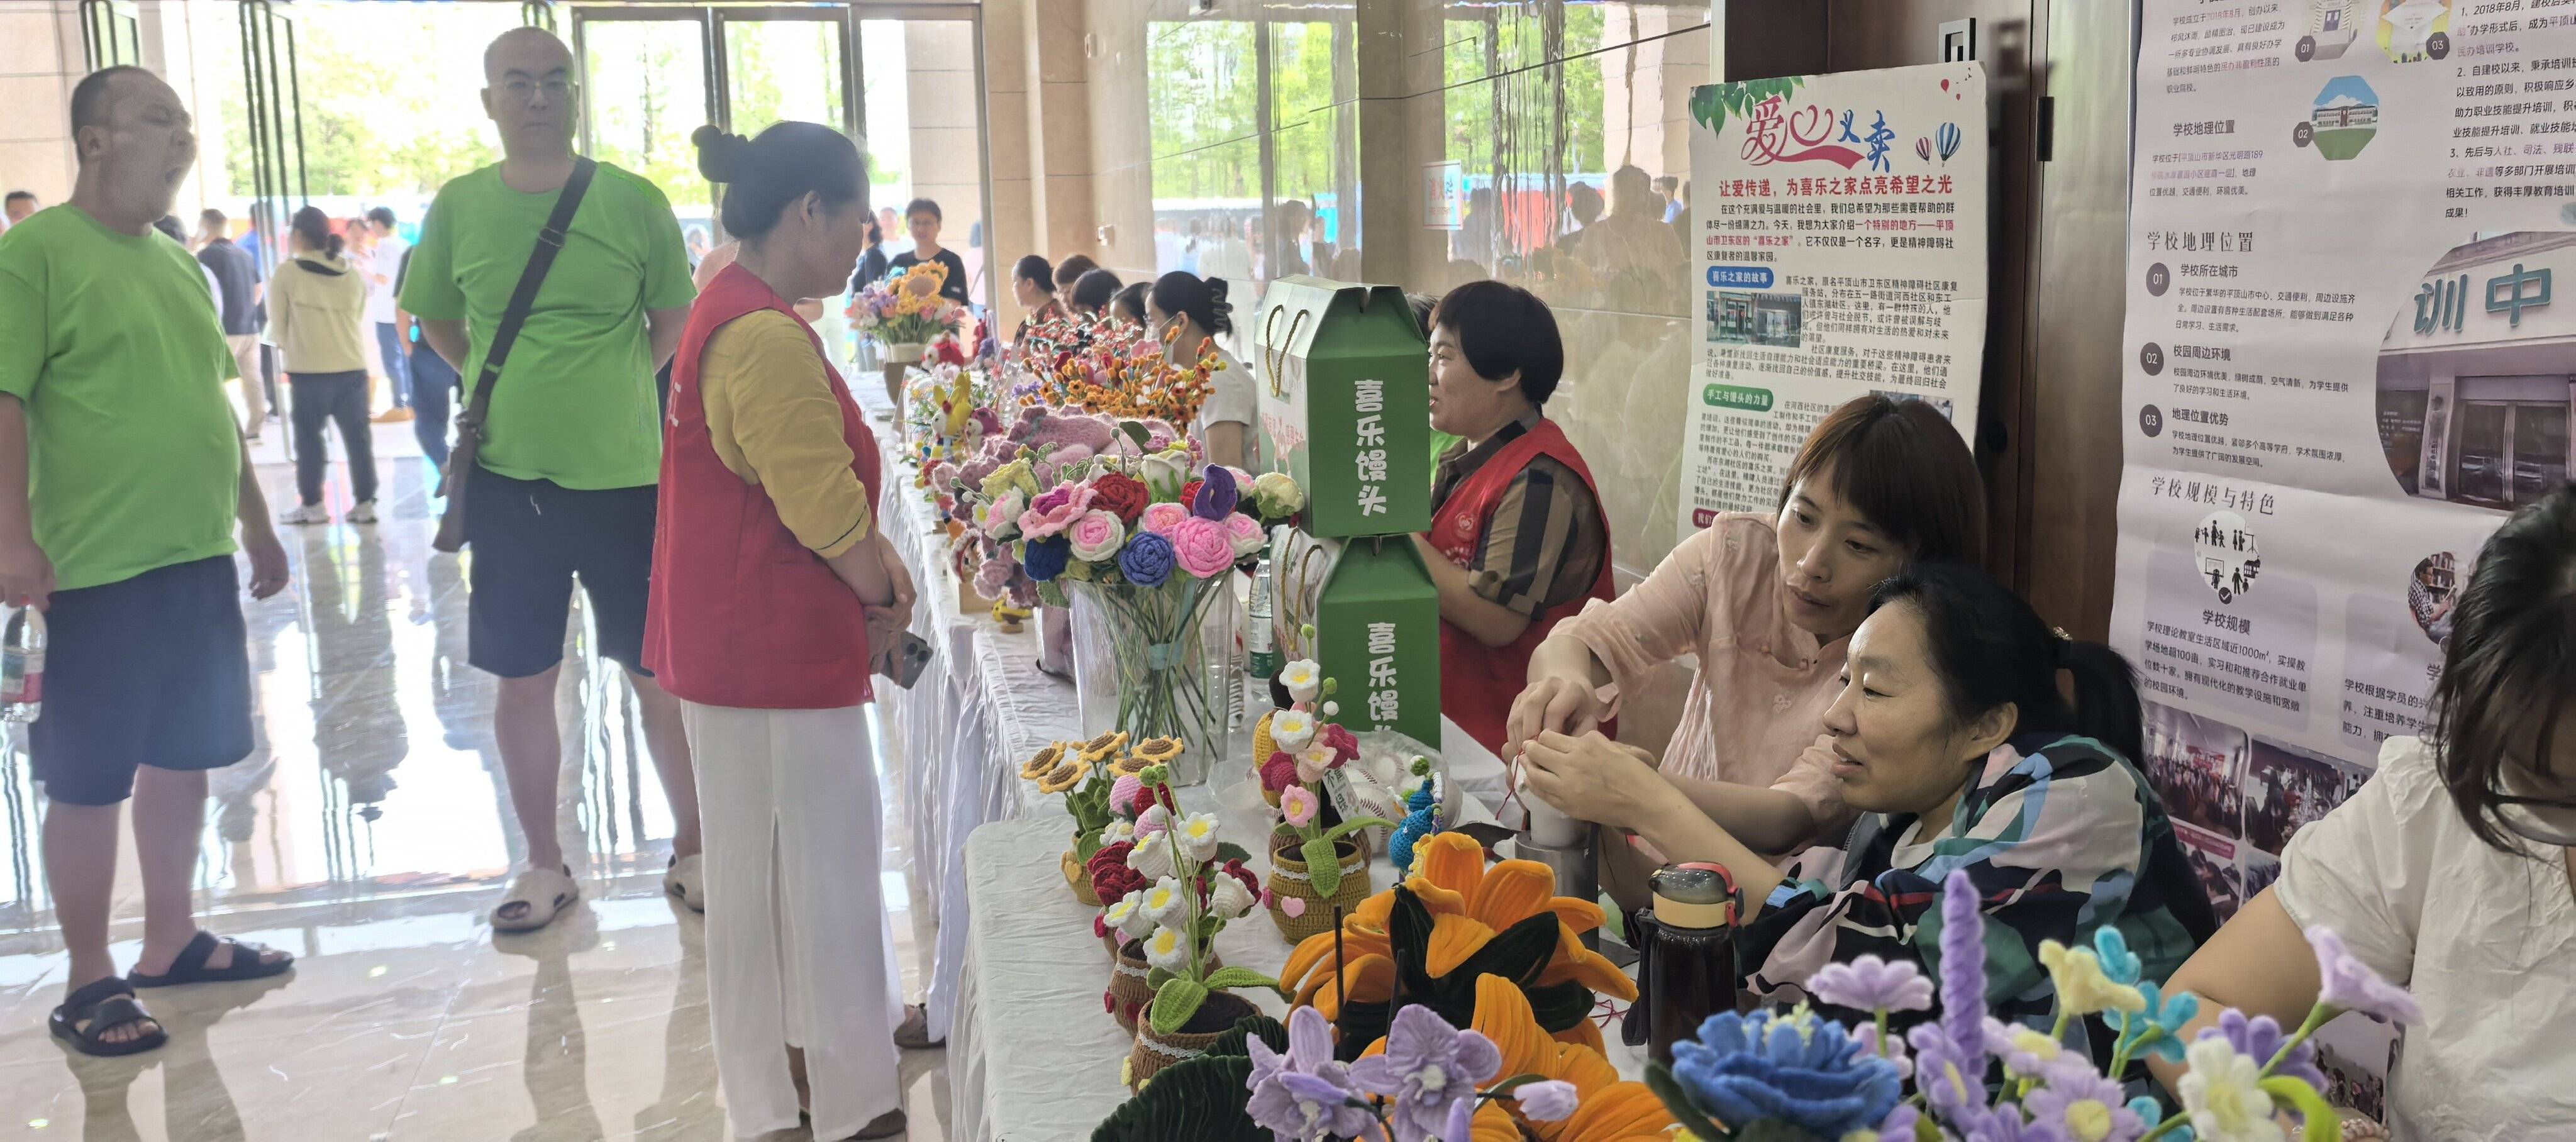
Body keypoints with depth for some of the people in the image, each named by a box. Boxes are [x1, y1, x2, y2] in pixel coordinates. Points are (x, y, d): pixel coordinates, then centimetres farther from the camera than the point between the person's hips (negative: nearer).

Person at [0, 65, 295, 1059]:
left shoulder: (178, 262, 15)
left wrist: (258, 527, 23)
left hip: (201, 563, 8)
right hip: (98, 573, -7)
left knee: (182, 757, 15)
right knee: (88, 780, 2)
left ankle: (171, 941, 29)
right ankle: (88, 983, 14)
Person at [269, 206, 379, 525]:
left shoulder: (288, 272, -6)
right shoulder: (353, 273, 5)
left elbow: (277, 326, 0)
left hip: (308, 371, -3)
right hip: (353, 367, 4)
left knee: (309, 438, 8)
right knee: (357, 436, 8)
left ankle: (312, 505, 12)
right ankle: (365, 503, 9)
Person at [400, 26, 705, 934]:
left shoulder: (633, 201, -4)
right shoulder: (458, 207, 2)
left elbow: (674, 321, 7)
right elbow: (435, 321, 16)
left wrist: (609, 393, 3)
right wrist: (506, 391, 6)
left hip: (623, 476, -2)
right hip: (505, 478, 2)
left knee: (659, 674, 5)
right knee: (522, 682, 10)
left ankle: (691, 849, 22)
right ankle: (543, 864, 26)